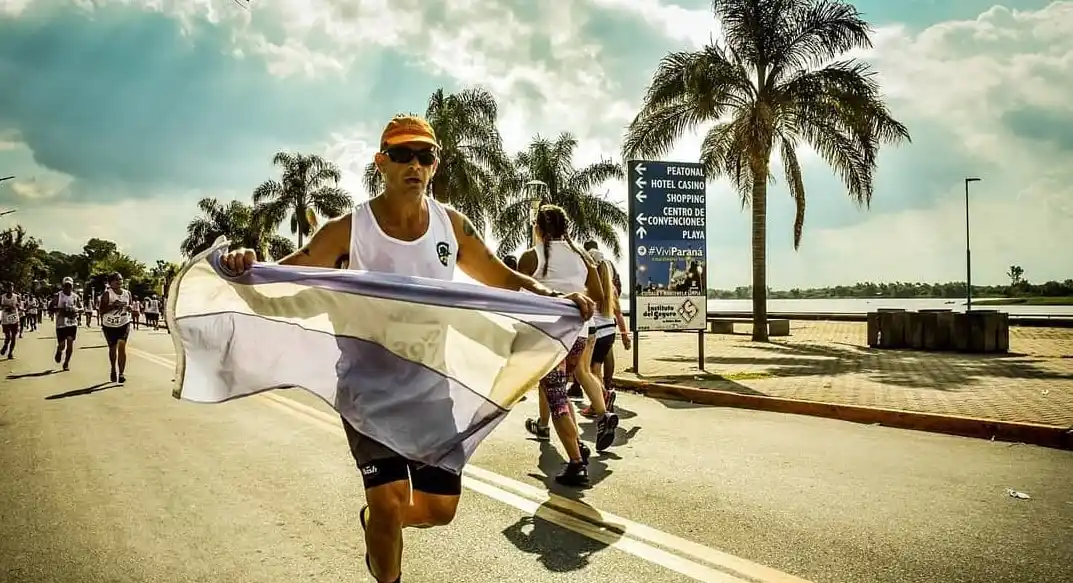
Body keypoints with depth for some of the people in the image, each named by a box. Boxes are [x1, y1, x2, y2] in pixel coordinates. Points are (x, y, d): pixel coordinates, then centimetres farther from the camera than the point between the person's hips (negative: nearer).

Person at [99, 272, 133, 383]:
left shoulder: (127, 293, 3)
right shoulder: (107, 294, -10)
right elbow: (102, 310, -13)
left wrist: (130, 308, -6)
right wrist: (113, 305, -26)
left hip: (124, 324, 1)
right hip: (109, 325, -1)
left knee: (122, 346, -16)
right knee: (112, 348, 13)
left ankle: (121, 373, -15)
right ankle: (113, 370, 36)